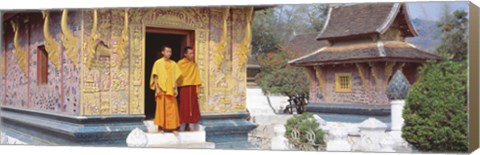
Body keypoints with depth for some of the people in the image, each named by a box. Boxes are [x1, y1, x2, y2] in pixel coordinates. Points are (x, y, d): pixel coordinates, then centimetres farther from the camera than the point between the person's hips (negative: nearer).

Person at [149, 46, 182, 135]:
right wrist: (157, 88, -10)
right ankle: (160, 127, 9)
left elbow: (175, 77, 11)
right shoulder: (158, 63, 0)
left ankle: (173, 127, 4)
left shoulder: (173, 64, 10)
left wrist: (176, 89, 4)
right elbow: (155, 77, -2)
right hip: (161, 89, -3)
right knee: (161, 108, 1)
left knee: (172, 109, 0)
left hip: (171, 90, 3)